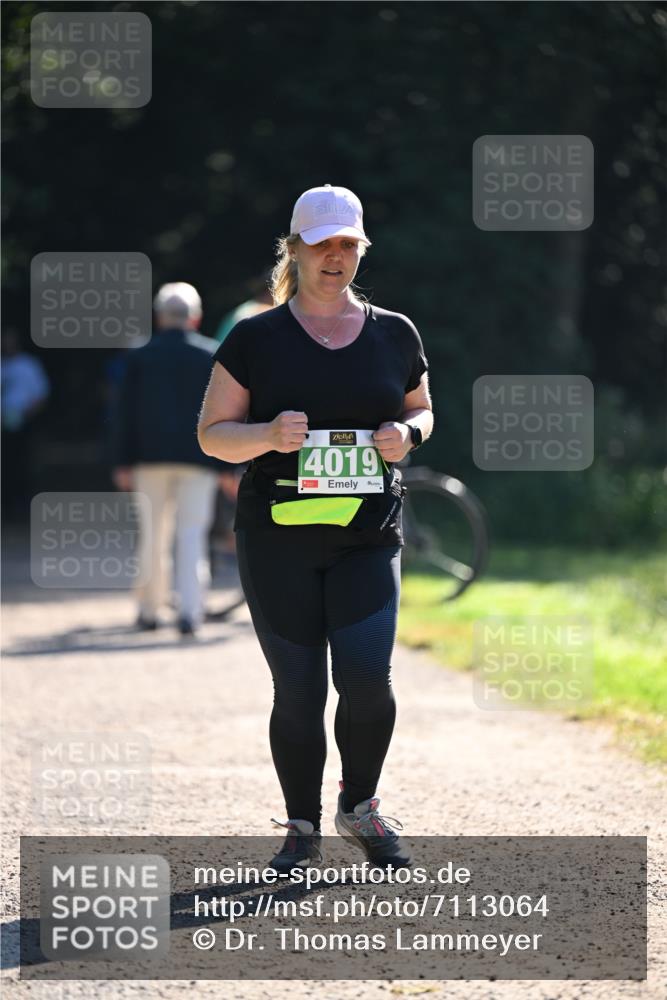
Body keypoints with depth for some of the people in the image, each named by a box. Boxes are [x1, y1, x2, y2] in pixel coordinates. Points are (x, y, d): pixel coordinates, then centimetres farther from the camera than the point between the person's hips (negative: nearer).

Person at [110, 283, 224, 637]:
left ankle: (149, 609, 17)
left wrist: (122, 462, 6)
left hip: (151, 456, 1)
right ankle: (189, 609, -15)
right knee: (192, 532, -3)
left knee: (153, 533, 10)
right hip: (199, 458, -1)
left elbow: (123, 412, 3)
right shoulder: (213, 356, 3)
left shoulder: (139, 356, 5)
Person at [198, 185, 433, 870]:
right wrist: (269, 435, -16)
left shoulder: (395, 334, 9)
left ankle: (359, 807, 12)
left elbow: (420, 409, 23)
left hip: (369, 536, 1)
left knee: (366, 677, -13)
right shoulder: (256, 338, 2)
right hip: (277, 541, -1)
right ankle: (302, 828, 17)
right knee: (298, 690, 0)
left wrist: (407, 434, -1)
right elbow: (212, 433, 4)